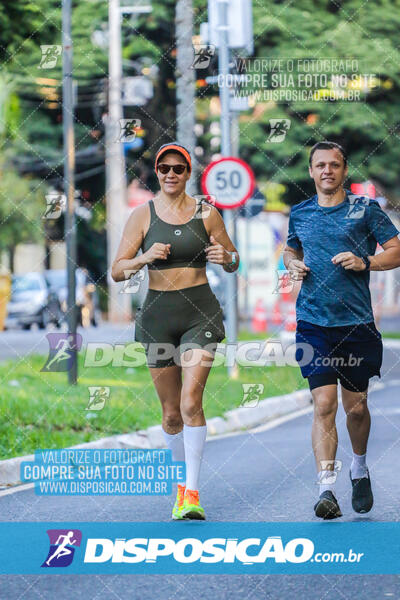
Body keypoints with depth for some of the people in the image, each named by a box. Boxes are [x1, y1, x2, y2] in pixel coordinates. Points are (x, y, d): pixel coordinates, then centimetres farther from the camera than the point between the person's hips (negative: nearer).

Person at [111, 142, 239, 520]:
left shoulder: (206, 213, 3)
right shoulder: (142, 215, 2)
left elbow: (233, 263, 13)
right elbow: (117, 271, -1)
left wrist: (226, 257, -11)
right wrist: (146, 257, -20)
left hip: (200, 313, -1)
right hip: (158, 314, 2)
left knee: (191, 402, -16)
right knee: (171, 413, 8)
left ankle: (192, 494, -15)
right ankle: (182, 484, 28)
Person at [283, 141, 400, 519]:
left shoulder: (366, 209, 2)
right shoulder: (300, 214, 11)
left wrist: (364, 262, -15)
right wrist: (292, 264, 5)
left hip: (357, 324, -1)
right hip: (314, 324, 1)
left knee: (356, 407, 7)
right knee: (324, 405, -10)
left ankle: (359, 468, 34)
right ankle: (326, 487, -14)